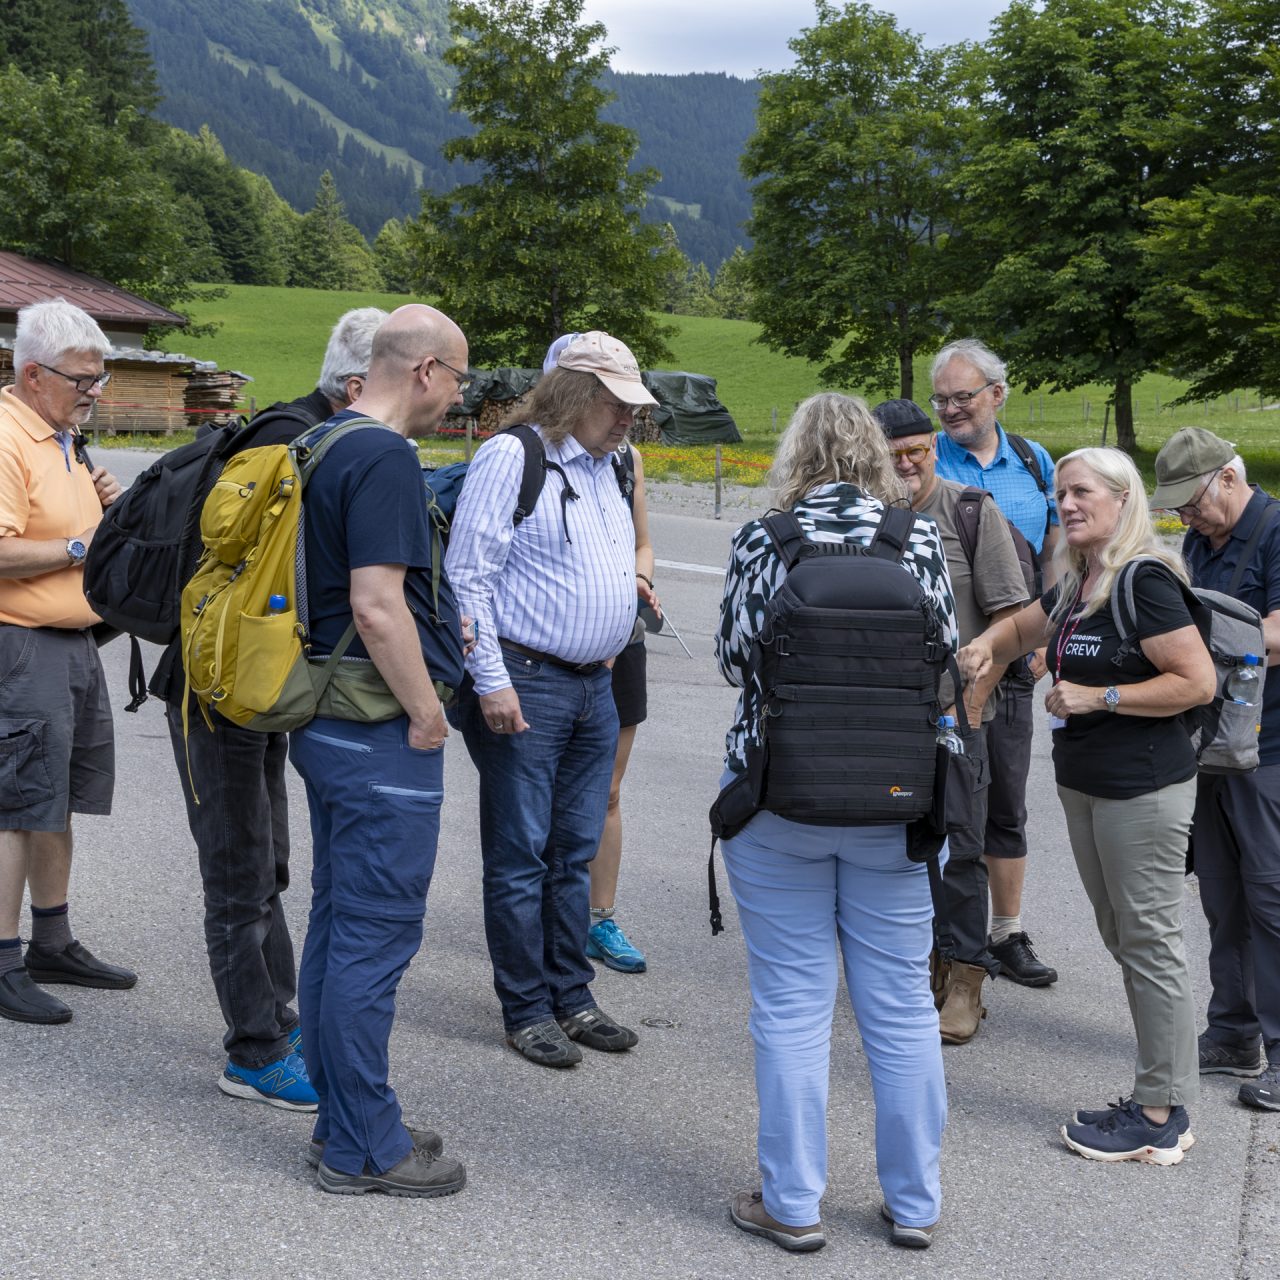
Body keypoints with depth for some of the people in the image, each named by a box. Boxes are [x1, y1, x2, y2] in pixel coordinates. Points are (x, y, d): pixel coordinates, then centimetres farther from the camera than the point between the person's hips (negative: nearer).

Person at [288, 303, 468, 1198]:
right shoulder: (383, 457, -18)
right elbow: (376, 607, -25)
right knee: (374, 936, -2)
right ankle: (363, 1148, 9)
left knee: (337, 922, 15)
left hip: (328, 722, 11)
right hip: (380, 737, -10)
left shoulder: (326, 445, 13)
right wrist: (426, 710, -15)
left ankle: (344, 1123, 27)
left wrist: (436, 621, 23)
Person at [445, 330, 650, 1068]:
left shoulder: (609, 466, 15)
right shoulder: (512, 457, -11)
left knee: (576, 853, 14)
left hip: (595, 688, 8)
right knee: (521, 856, 1)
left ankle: (572, 998, 25)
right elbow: (468, 575, -15)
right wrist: (491, 682, -18)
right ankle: (527, 1011, 12)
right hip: (526, 685, -8)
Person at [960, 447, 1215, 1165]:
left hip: (1144, 791, -10)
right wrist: (987, 646, 6)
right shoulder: (1079, 584, 11)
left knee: (1150, 944, -2)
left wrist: (1099, 698, -19)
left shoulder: (1144, 581, -16)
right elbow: (1025, 626, 28)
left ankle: (1162, 1118, 7)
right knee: (1124, 940, 13)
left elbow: (1198, 681, -20)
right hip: (1087, 785, 10)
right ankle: (1162, 1098, 23)